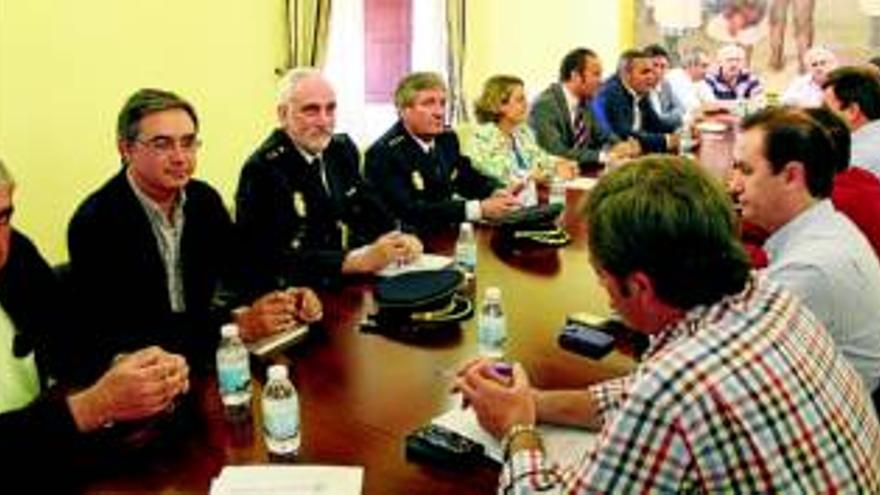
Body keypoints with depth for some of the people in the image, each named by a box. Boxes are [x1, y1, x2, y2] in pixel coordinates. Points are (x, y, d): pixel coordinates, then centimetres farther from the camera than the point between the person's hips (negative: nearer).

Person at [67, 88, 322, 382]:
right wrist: (238, 325, -28)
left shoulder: (205, 199, 2)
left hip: (201, 360, 6)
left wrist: (287, 302, -16)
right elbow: (129, 331, -22)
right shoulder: (95, 224, -16)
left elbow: (241, 271, 6)